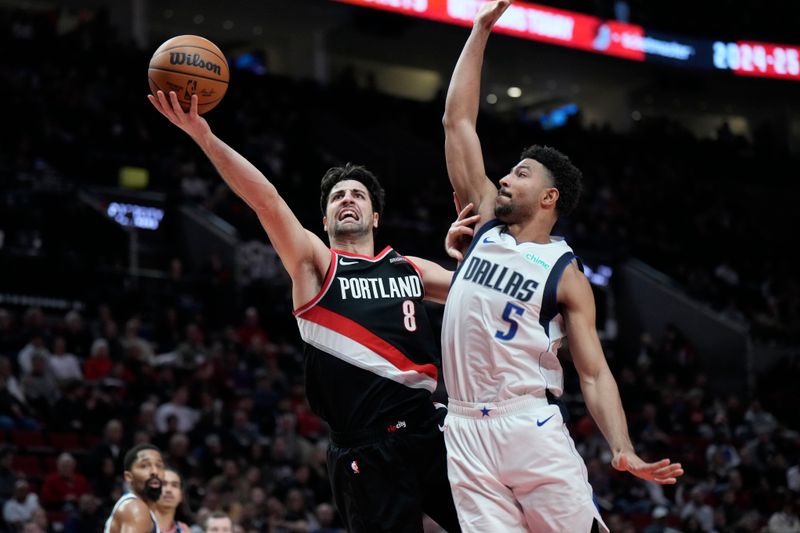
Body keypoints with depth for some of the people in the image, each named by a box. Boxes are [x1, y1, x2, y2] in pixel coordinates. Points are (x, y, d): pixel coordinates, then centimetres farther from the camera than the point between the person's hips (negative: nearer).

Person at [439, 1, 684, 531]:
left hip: (531, 427, -3)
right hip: (466, 429, 3)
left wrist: (623, 450, -18)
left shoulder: (566, 274, 3)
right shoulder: (486, 223, 12)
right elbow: (458, 121, 12)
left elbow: (594, 372, -1)